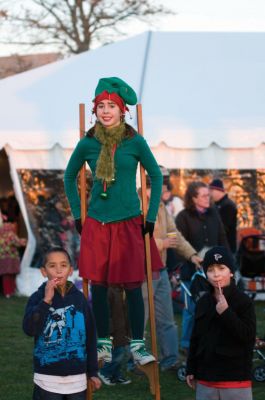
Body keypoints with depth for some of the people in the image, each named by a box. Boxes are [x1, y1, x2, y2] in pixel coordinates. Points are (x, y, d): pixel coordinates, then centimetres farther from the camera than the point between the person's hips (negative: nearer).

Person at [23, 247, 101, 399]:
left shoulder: (79, 298, 2)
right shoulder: (38, 298, -4)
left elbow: (90, 336, 8)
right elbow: (29, 329, -18)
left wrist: (93, 371, 10)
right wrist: (46, 301, -23)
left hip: (77, 377, 2)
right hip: (48, 378, -2)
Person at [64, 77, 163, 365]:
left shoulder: (135, 142, -4)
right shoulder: (87, 144, 0)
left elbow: (156, 176, 6)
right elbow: (69, 177, 15)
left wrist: (151, 217, 3)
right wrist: (77, 214, 12)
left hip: (129, 223, -1)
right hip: (96, 223, 2)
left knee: (133, 286, -1)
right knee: (98, 285, 4)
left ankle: (137, 345, 9)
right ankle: (103, 345, 15)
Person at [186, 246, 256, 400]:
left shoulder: (243, 301, -7)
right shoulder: (203, 303, 9)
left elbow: (248, 335, -15)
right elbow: (196, 338, 13)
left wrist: (226, 312, -21)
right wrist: (191, 369, 11)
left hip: (236, 377, -5)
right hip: (206, 377, 5)